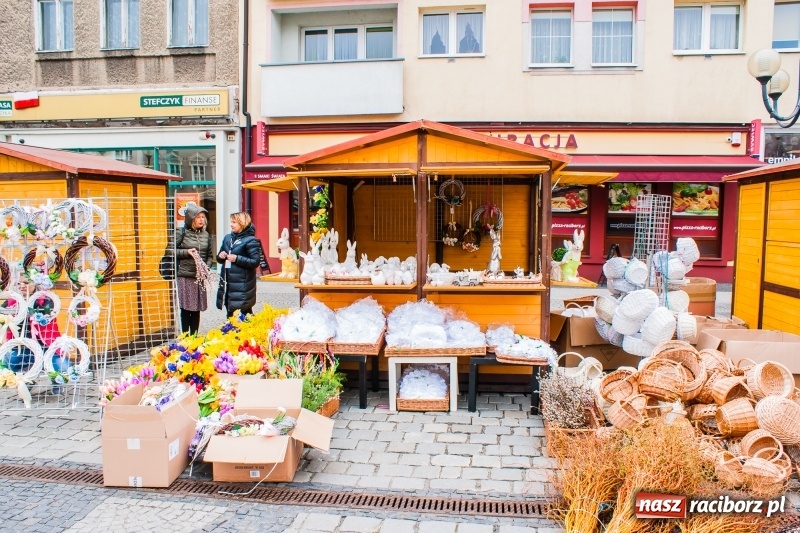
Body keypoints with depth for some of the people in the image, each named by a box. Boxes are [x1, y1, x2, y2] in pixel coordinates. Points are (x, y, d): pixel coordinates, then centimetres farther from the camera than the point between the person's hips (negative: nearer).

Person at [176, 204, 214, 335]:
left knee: (197, 309, 8)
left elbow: (210, 255, 14)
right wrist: (187, 252, -14)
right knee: (186, 308, -1)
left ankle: (194, 336, 18)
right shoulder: (182, 232, -3)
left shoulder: (206, 234, 10)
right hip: (185, 276, -4)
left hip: (200, 276, 4)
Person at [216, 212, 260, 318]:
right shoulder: (228, 238, 13)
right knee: (230, 313, 14)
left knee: (244, 313, -3)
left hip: (242, 284, -7)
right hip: (227, 282, 7)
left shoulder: (250, 241, -7)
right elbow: (219, 259, 21)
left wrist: (237, 259, -19)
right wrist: (220, 256, -1)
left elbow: (255, 262, -14)